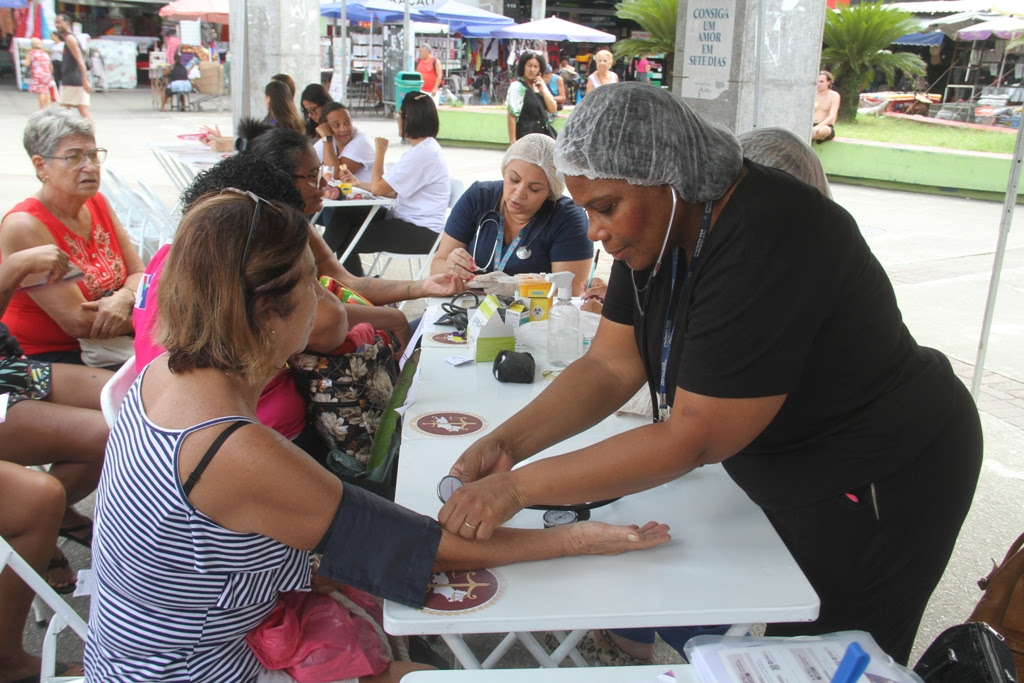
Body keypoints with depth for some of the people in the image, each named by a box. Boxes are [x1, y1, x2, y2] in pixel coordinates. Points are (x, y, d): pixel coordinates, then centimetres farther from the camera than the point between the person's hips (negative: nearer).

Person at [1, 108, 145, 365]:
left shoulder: (97, 203, 6)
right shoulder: (24, 226, -16)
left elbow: (138, 274, 5)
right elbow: (77, 323, -21)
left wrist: (123, 299, -18)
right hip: (45, 359, -7)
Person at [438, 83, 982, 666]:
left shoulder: (767, 246, -33)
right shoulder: (660, 225, -6)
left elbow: (692, 439, -33)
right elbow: (610, 366, -5)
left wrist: (521, 486, -32)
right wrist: (506, 443, -18)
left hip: (881, 490, -8)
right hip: (788, 480, 8)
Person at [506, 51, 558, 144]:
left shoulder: (540, 86, 14)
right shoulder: (516, 87, -8)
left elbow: (553, 109, 9)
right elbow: (512, 116, -13)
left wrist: (542, 90, -3)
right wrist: (513, 142, -18)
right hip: (524, 136, -7)